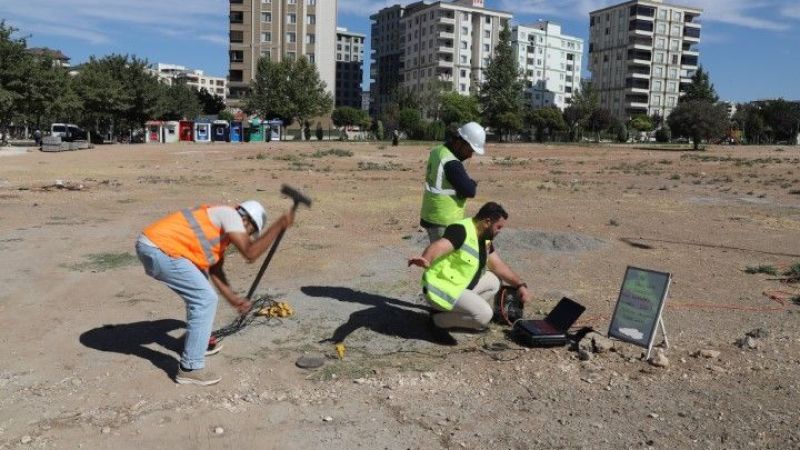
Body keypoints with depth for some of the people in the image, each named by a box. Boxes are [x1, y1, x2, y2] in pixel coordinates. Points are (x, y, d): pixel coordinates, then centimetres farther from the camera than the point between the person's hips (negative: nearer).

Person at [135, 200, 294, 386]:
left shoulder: (220, 227, 24)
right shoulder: (230, 215, -4)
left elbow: (215, 270, 24)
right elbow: (250, 253, -14)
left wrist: (232, 298, 19)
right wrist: (279, 225, -8)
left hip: (150, 245, 10)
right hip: (159, 250, -10)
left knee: (198, 293, 25)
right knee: (205, 299, -7)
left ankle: (200, 342, 38)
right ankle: (190, 369, -3)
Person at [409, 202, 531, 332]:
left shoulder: (485, 239, 8)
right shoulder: (461, 230, -21)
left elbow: (498, 266, 17)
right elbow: (439, 247, -39)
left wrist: (520, 285, 13)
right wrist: (426, 260, -60)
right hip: (442, 289, -10)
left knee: (493, 282, 13)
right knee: (484, 314, -20)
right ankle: (439, 320, -4)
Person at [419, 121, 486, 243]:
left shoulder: (437, 151, 6)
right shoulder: (451, 164, -23)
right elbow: (470, 191, -21)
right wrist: (472, 183, -3)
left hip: (431, 217, 9)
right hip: (444, 222, -9)